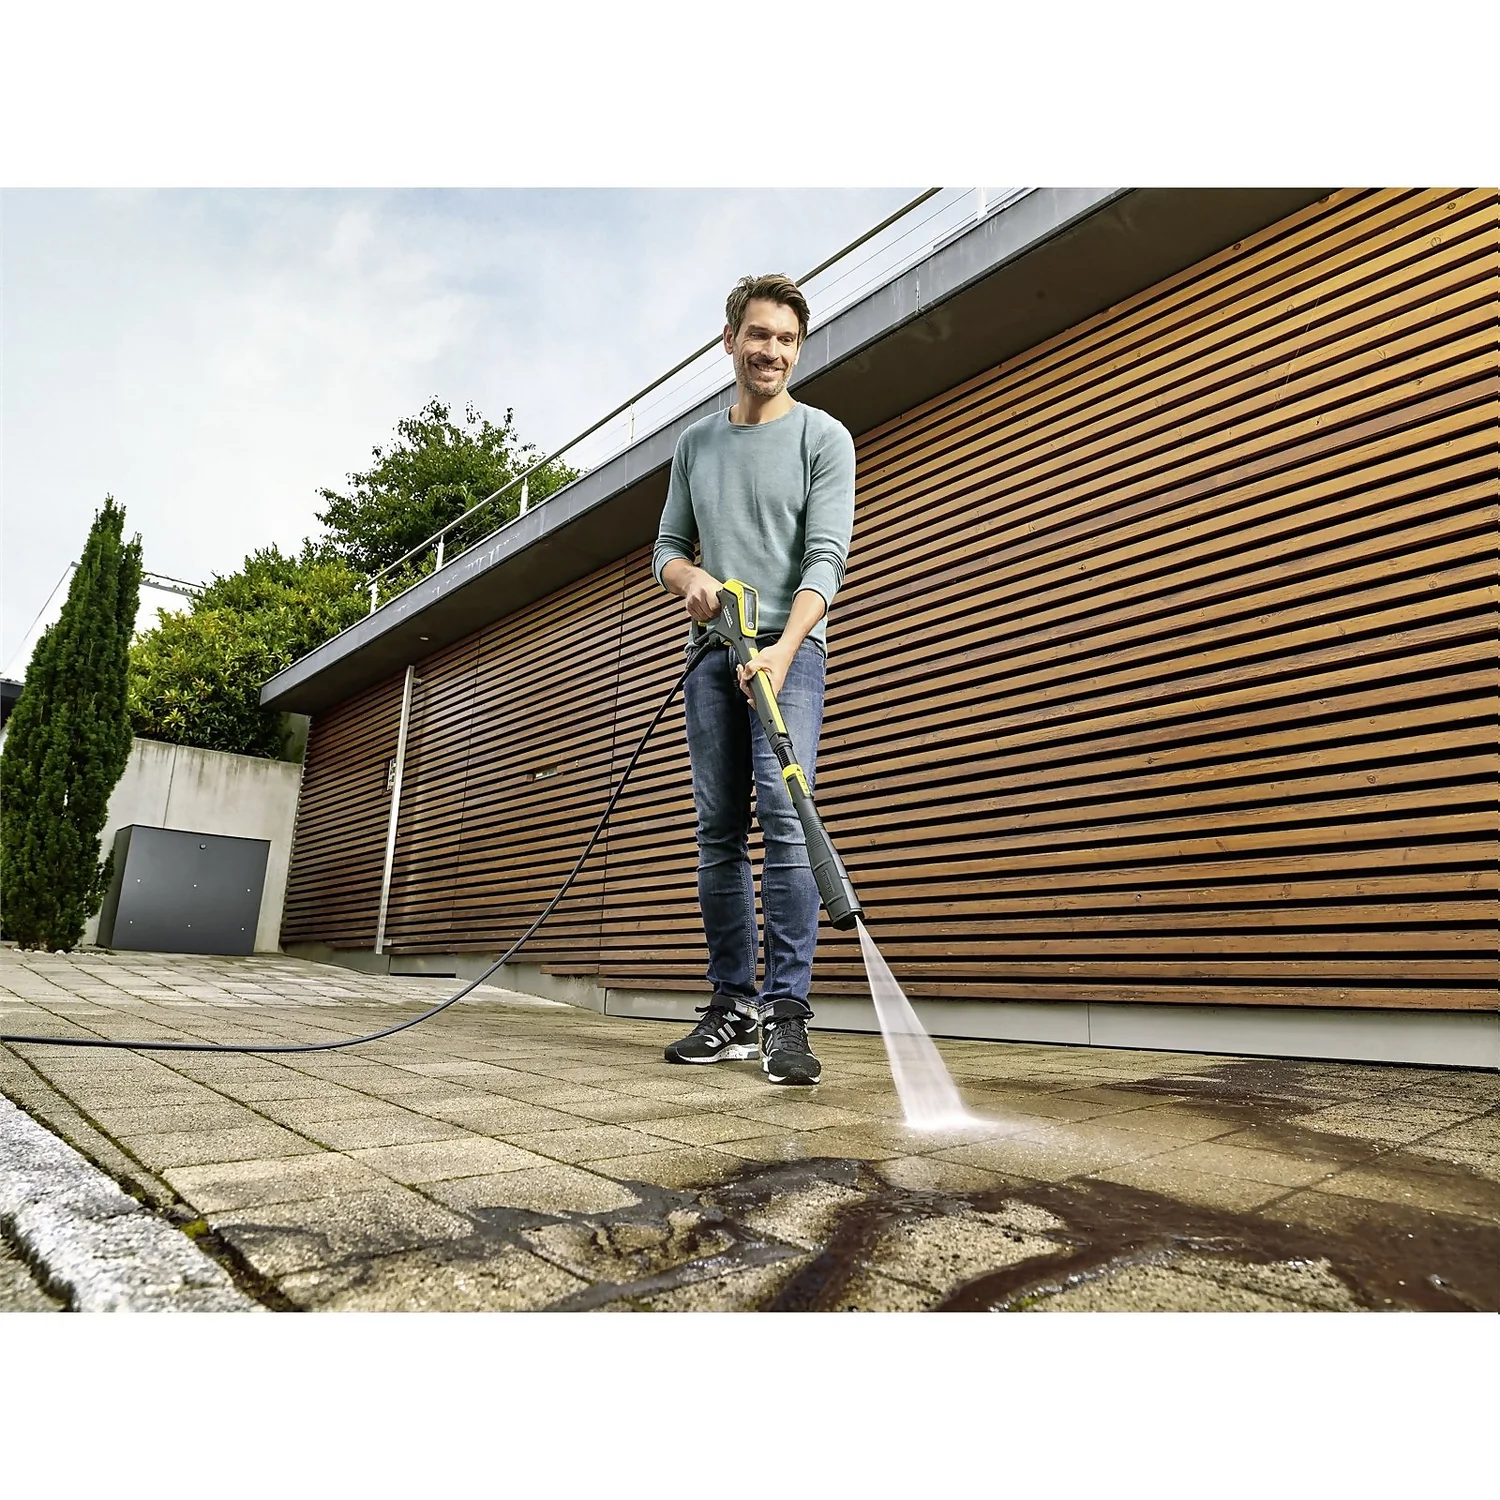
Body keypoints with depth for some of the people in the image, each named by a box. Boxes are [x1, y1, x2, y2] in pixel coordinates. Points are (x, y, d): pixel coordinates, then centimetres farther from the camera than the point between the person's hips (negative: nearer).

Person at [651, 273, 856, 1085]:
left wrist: (782, 650, -23)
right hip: (713, 652, 4)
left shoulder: (823, 437, 4)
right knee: (719, 832, 1)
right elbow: (668, 548, 19)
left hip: (789, 646, -4)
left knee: (783, 815, -18)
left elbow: (826, 558, -8)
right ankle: (733, 1008, 9)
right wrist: (691, 578, -6)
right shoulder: (695, 443, 18)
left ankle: (787, 1012, -13)